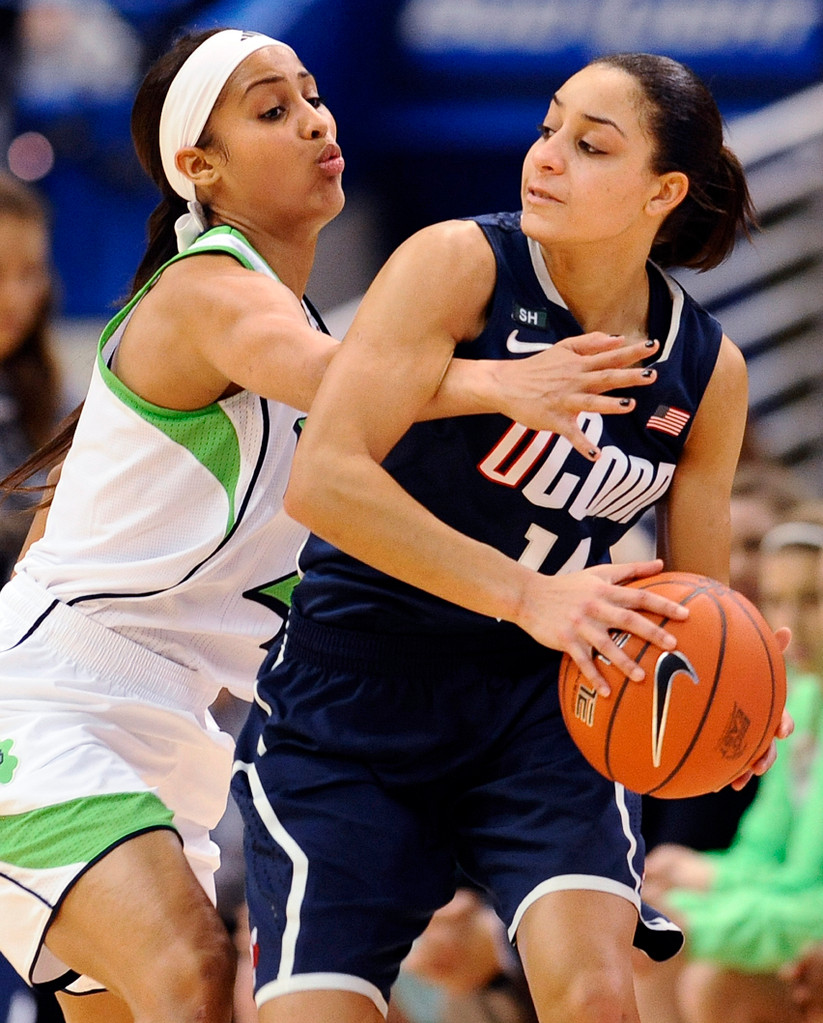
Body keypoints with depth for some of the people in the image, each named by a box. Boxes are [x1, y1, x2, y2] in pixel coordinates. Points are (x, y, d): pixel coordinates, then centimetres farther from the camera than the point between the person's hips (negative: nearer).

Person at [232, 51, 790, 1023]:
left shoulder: (707, 371, 0)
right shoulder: (460, 266, -13)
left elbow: (694, 596, 9)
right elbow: (323, 478, -24)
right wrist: (528, 593, -31)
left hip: (540, 704, 3)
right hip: (353, 696, -2)